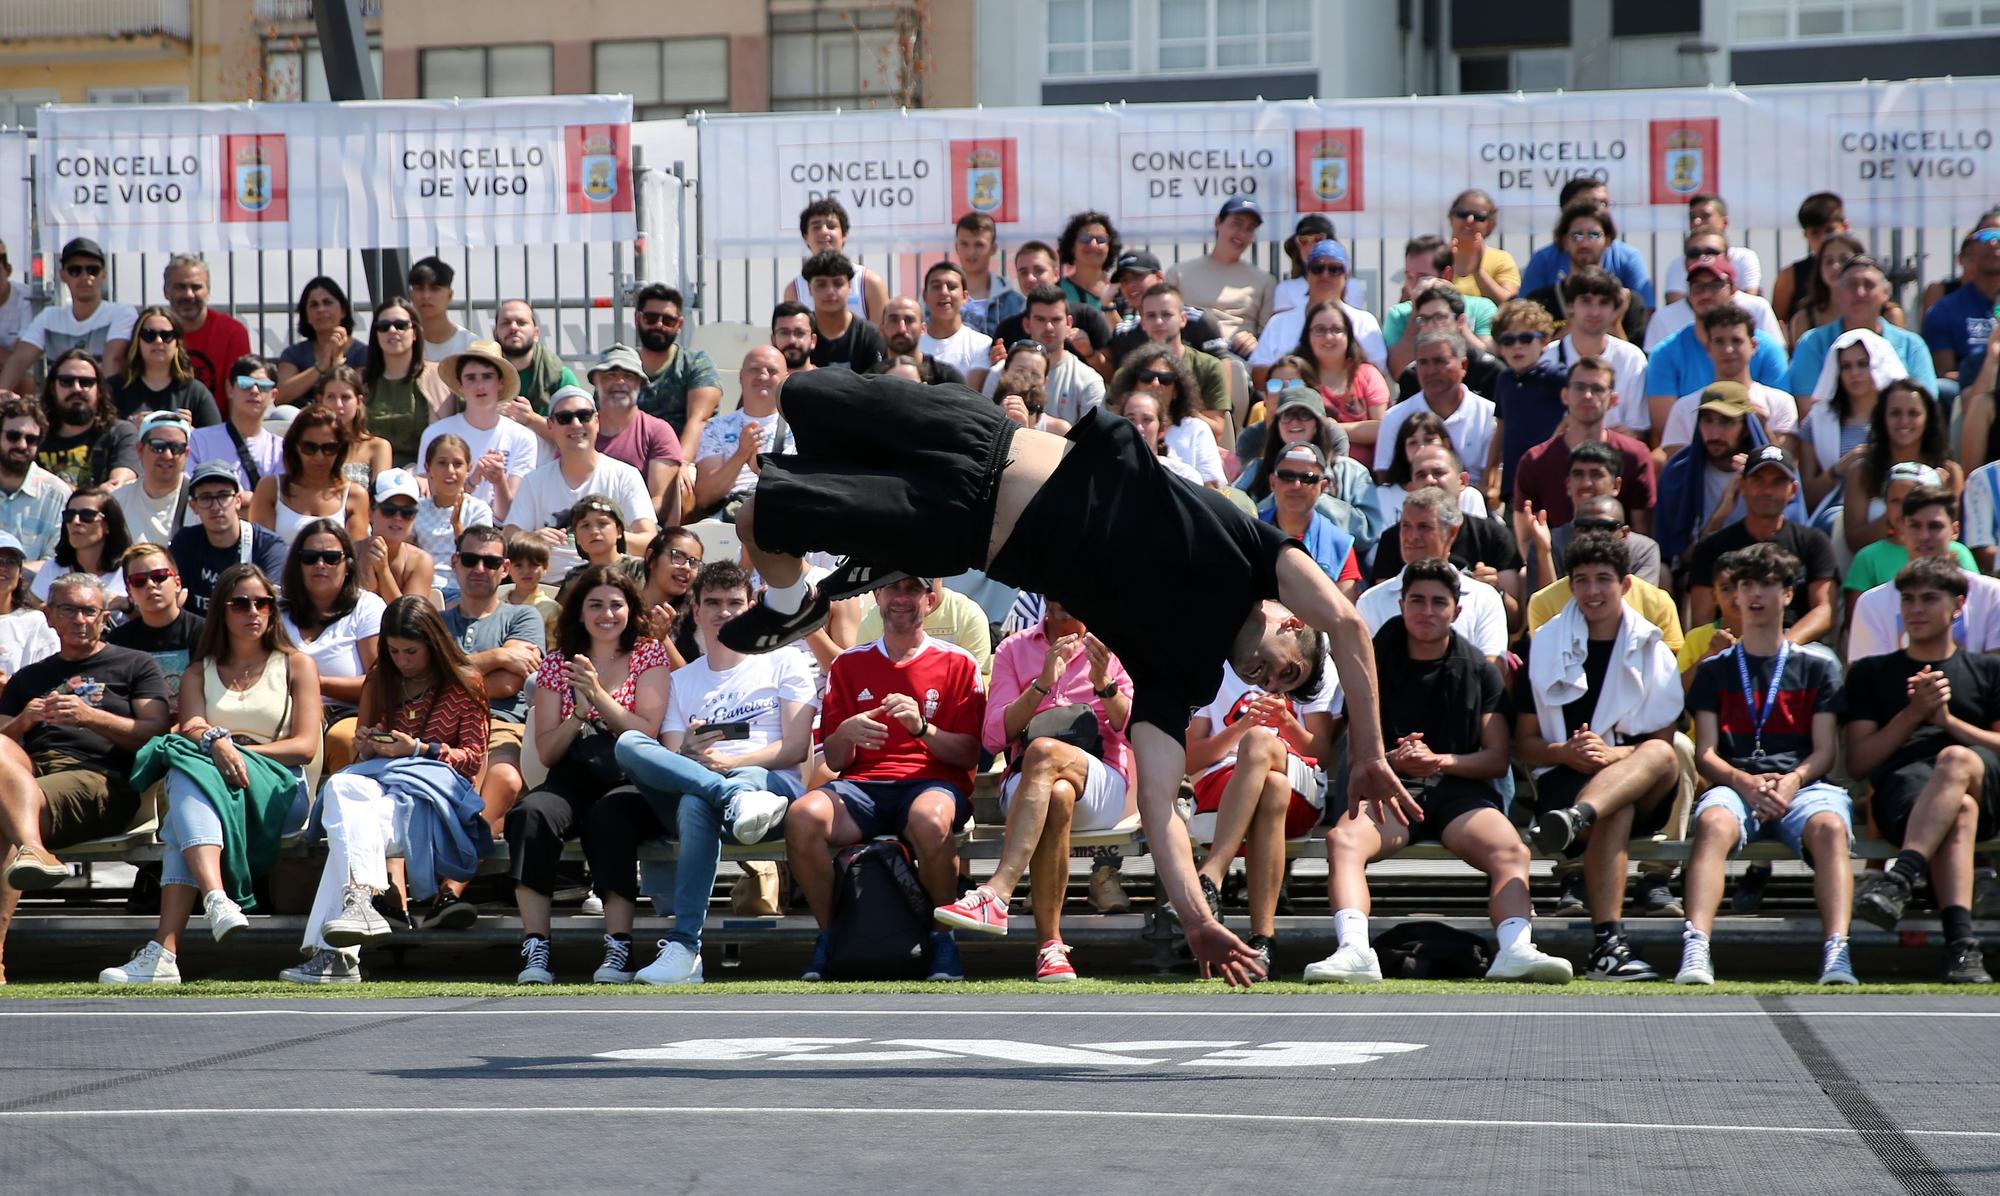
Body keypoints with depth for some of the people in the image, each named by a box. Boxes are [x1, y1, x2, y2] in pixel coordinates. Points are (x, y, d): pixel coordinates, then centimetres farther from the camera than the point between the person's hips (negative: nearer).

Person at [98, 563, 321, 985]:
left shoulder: (296, 665, 16)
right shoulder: (200, 674, 23)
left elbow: (305, 746, 3)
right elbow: (190, 729, 2)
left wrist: (241, 752, -10)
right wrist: (216, 742, -23)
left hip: (276, 792, -2)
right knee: (188, 772, -38)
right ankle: (217, 900, -63)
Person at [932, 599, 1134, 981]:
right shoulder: (1015, 649, 16)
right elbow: (992, 738, 3)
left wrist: (1105, 684, -15)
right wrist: (1042, 684, -10)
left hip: (1104, 787, -1)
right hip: (1024, 786, 1)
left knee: (1044, 751, -36)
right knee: (1056, 797, -38)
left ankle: (996, 893, -48)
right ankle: (1050, 945, -40)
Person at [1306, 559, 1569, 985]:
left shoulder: (1479, 670, 16)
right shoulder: (1377, 662, 15)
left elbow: (1498, 758, 10)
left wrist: (1441, 761, -8)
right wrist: (1393, 759, -11)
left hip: (1460, 791, 1)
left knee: (1511, 851, -32)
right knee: (1343, 839, -35)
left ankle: (1516, 949, -52)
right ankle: (1353, 949, -53)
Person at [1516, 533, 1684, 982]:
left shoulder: (1652, 652, 13)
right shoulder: (1545, 647, 11)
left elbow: (1663, 742, 3)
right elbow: (1525, 745, 9)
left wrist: (1611, 754, -18)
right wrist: (1568, 753, -14)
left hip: (1643, 792, 1)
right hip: (1564, 780, -1)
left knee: (1664, 757, -34)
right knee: (1613, 812, -37)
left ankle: (1576, 817, -60)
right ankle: (1607, 945, -51)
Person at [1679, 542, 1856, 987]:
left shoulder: (1818, 668, 21)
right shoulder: (1714, 670, 22)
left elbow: (1824, 750, 11)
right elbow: (1704, 754, 10)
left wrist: (1793, 780, -12)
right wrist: (1745, 782, -12)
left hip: (1801, 784, 0)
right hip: (1735, 785, 0)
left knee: (1830, 826, -36)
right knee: (1713, 823, -37)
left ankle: (1837, 954, -52)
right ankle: (1695, 951, -53)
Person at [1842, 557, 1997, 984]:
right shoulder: (1871, 673, 26)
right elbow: (1859, 760, 15)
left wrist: (1948, 720, 1)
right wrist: (1913, 713, 2)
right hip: (1902, 785, -1)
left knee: (1957, 760, -40)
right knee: (1959, 812, -40)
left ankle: (1901, 877, -58)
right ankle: (1960, 943, -60)